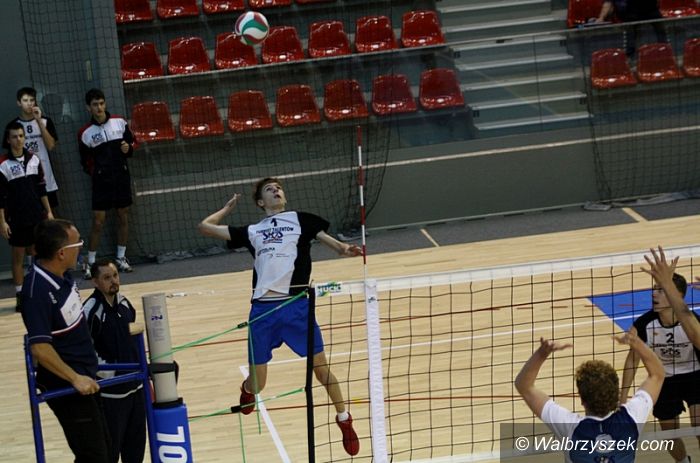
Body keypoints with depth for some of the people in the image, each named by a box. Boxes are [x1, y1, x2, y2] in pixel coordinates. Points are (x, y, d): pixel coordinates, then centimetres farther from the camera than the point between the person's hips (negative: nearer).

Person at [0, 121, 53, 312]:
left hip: (37, 217, 4)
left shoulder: (34, 159, 4)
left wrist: (48, 211, 10)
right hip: (16, 219, -4)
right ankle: (20, 296, 9)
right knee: (18, 256, 4)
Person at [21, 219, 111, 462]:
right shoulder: (37, 290, -26)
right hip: (66, 387, -9)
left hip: (84, 379, 9)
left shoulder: (63, 275, 1)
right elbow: (40, 348, -29)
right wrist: (75, 378, -25)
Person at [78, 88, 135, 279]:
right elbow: (85, 161, 4)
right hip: (101, 181, -3)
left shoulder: (120, 122, 0)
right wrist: (95, 173, -4)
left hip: (122, 177, 3)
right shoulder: (85, 133, -5)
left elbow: (131, 142, 11)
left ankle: (121, 258, 20)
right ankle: (90, 263, 3)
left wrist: (128, 148, -8)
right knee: (98, 222, -4)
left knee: (123, 217, 8)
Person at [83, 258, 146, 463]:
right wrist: (110, 372, -20)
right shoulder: (91, 310, -19)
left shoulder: (123, 303, 6)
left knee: (136, 442, 16)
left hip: (135, 386, 7)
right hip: (110, 391, -7)